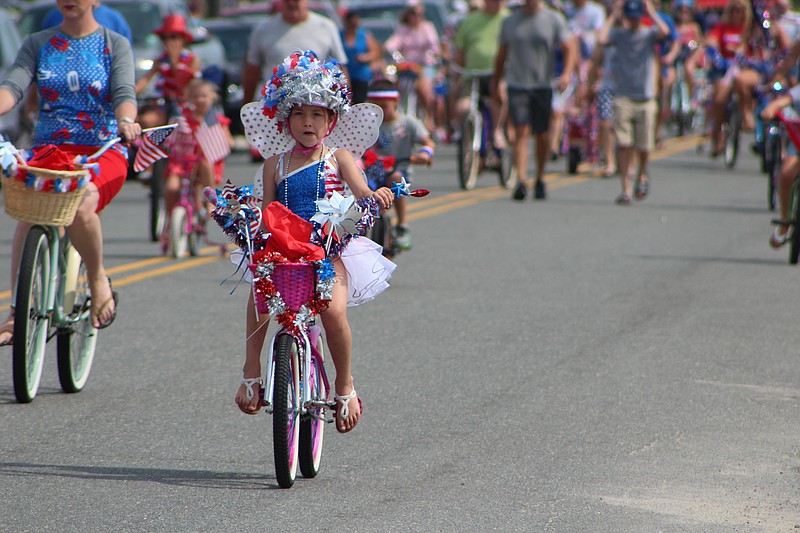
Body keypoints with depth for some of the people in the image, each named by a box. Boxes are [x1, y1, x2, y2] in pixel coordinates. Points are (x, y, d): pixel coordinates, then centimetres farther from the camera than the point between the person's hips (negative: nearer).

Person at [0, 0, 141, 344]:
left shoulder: (116, 45, 7)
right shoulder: (38, 44, 13)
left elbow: (124, 93, -7)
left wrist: (126, 121, -31)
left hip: (103, 152, -2)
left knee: (81, 205, -35)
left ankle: (98, 279, -7)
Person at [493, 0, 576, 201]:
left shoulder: (554, 20, 2)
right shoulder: (510, 22, 9)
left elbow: (570, 49, -2)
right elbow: (502, 55, 18)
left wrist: (567, 73, -19)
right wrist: (495, 85, 19)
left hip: (543, 85, 0)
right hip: (517, 85, 0)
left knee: (542, 135, 6)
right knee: (521, 132, -13)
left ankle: (540, 179, 24)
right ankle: (522, 181, -22)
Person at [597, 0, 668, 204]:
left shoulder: (649, 33, 4)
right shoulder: (618, 34, 5)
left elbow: (664, 31, -19)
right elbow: (602, 39, -16)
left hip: (645, 98, 0)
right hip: (623, 97, 0)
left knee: (644, 146, 2)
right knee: (624, 145, -9)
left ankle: (642, 174, 33)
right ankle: (625, 189, -6)